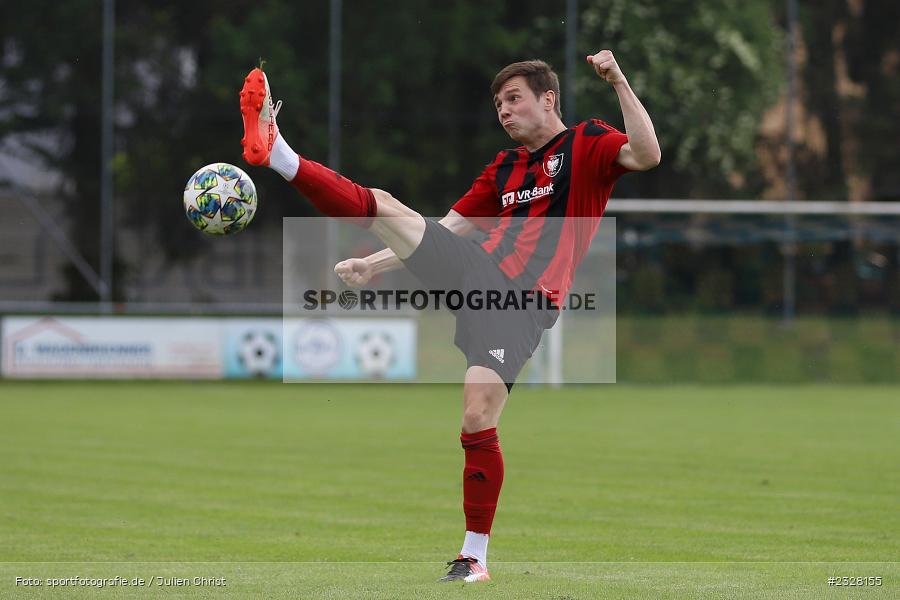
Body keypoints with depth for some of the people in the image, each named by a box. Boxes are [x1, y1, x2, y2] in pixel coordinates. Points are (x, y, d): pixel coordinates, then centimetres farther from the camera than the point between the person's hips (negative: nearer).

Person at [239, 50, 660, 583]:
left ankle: (475, 556, -5)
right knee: (379, 205, -7)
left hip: (523, 304, -6)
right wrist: (374, 266, 19)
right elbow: (446, 229, 26)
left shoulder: (586, 144, 4)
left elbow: (647, 155, -16)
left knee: (477, 419, -16)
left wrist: (619, 82, -23)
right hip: (477, 273, 6)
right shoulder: (504, 168, 22)